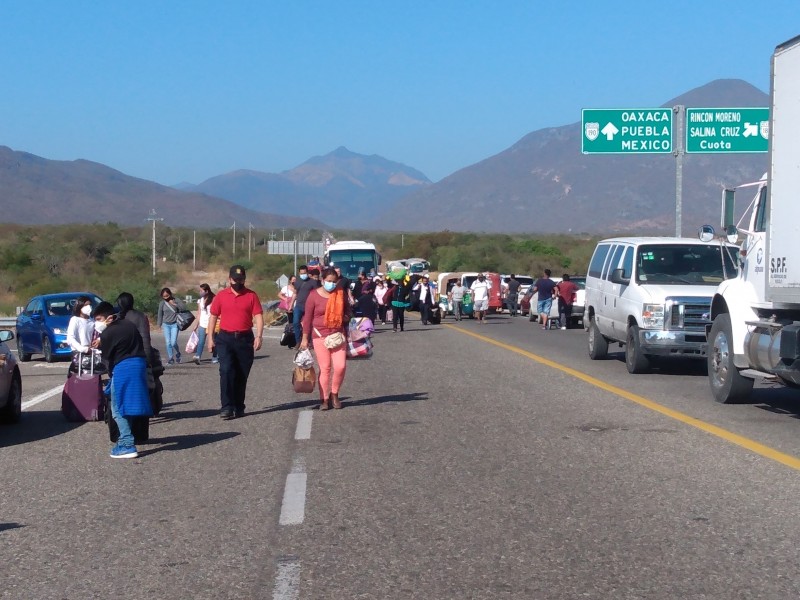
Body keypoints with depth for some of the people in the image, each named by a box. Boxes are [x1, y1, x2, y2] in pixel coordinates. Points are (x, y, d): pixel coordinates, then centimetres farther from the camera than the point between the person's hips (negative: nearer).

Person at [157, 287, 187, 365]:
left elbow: (184, 307, -9)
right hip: (166, 325, 2)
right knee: (168, 343, -3)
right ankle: (170, 359, 9)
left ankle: (177, 354, 19)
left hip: (174, 324, -2)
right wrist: (159, 325, 9)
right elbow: (160, 315, 8)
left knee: (173, 342, -10)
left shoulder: (175, 300, -2)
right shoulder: (162, 303, 1)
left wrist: (174, 304, -17)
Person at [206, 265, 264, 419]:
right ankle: (227, 407, -16)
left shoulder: (251, 296, 3)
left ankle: (239, 407, 17)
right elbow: (213, 317, 9)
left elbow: (258, 317, -1)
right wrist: (210, 337, 2)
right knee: (226, 371, -14)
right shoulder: (221, 296, 5)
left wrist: (258, 336, -13)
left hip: (245, 339, 1)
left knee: (242, 375, 6)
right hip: (225, 339, -1)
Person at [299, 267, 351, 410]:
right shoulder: (314, 295, -4)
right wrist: (305, 339, 0)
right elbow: (308, 318, 0)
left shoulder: (341, 294, 6)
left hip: (338, 334, 2)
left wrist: (346, 318, -2)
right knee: (325, 368, -1)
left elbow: (347, 311, 22)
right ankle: (324, 399, 9)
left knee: (340, 366, -9)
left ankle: (334, 394, 13)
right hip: (320, 335, -2)